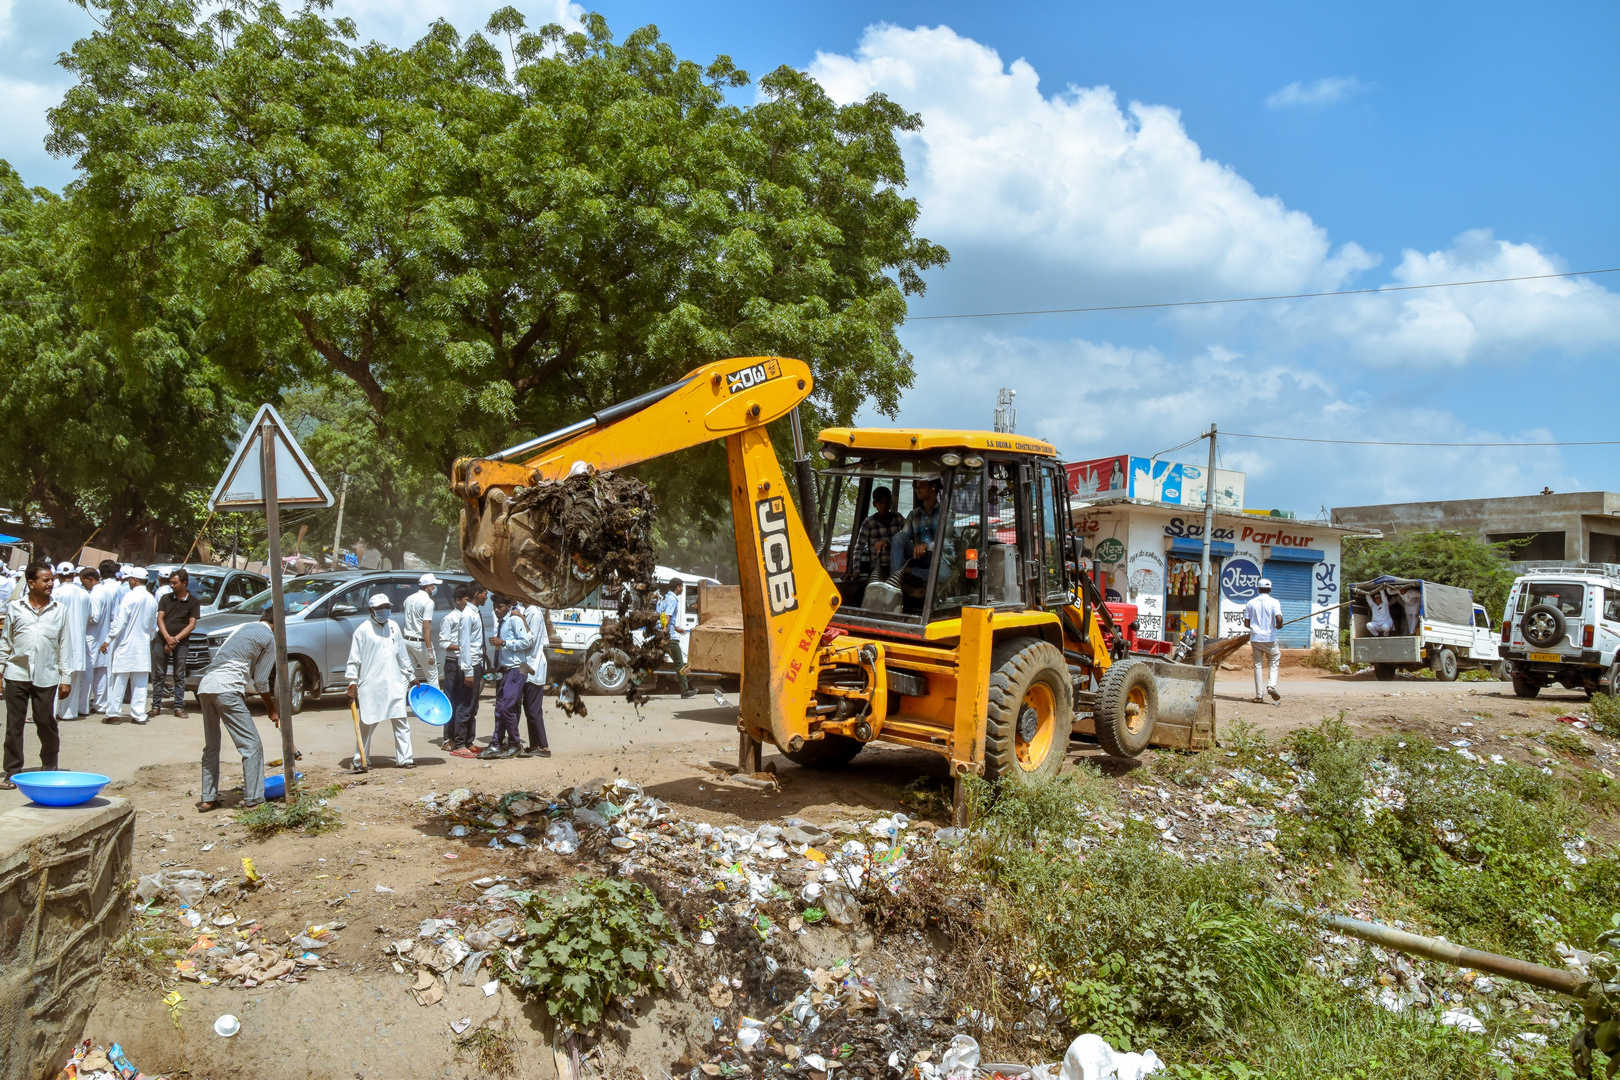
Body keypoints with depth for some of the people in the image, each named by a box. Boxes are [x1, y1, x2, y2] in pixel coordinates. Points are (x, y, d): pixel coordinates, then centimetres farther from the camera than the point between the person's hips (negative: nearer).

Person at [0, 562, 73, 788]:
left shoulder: (59, 611, 7)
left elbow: (64, 646, 9)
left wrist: (65, 679, 6)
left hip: (46, 677, 0)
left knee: (47, 723, 4)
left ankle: (50, 769, 19)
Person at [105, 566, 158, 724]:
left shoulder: (130, 596, -11)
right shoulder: (152, 599, 7)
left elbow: (119, 622, -13)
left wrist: (108, 640, -8)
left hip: (125, 645, -5)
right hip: (143, 646, 5)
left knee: (118, 680, 2)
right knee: (140, 683, 8)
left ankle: (113, 712, 4)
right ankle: (139, 714, 8)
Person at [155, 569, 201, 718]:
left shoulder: (193, 601, 3)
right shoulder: (166, 598, 10)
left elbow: (192, 624, -2)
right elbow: (160, 619, 3)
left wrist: (176, 639, -13)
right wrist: (167, 637, -13)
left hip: (181, 643, -2)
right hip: (162, 640, 2)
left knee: (179, 676, 1)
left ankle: (179, 706, 5)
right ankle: (157, 705, 10)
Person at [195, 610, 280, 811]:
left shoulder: (242, 628, 25)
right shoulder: (270, 638, 4)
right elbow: (261, 681, 3)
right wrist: (272, 711, 14)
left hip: (205, 687, 8)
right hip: (227, 689, -8)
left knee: (211, 746, 19)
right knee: (251, 745, -2)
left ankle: (207, 798, 22)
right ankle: (253, 800, -4)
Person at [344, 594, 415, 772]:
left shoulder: (393, 627, 12)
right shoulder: (363, 630, -3)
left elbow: (402, 655, 20)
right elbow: (354, 659, -3)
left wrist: (411, 676, 20)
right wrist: (352, 683, -8)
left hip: (394, 683, 4)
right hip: (370, 685, -4)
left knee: (401, 721, 1)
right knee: (367, 724, 2)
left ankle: (403, 759, 6)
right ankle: (360, 761, 13)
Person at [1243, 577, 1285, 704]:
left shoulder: (1250, 603, 5)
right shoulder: (1274, 602, -3)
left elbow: (1246, 623, 3)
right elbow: (1279, 618, -16)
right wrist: (1279, 626, 5)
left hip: (1255, 638, 2)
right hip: (1270, 638, -2)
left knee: (1257, 665, 8)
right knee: (1275, 661, 13)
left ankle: (1259, 694, 5)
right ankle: (1271, 686, -9)